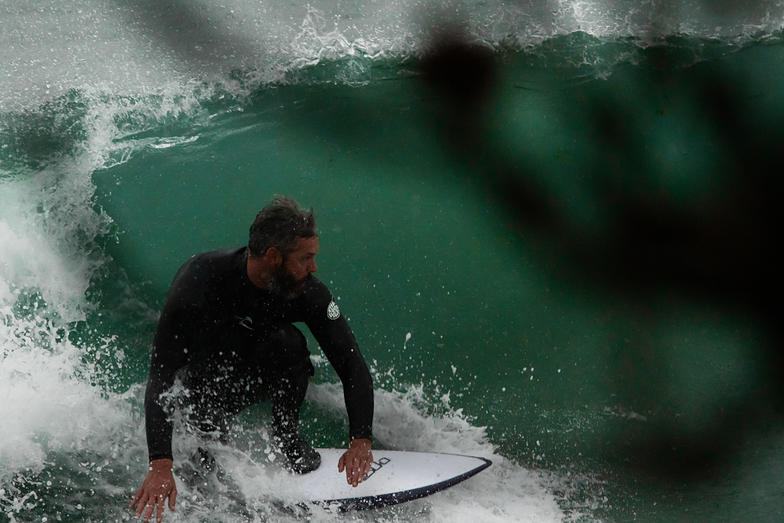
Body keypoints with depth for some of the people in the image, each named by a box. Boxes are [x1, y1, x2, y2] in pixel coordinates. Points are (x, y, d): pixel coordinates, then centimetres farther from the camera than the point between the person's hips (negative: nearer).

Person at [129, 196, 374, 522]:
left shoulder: (307, 292, -27)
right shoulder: (198, 284, -36)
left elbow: (351, 364, -24)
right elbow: (160, 377, -36)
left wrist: (361, 440, -39)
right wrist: (160, 465, -46)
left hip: (258, 373, 1)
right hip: (201, 373, -1)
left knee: (286, 342, -31)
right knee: (206, 421, -31)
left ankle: (287, 438, -10)